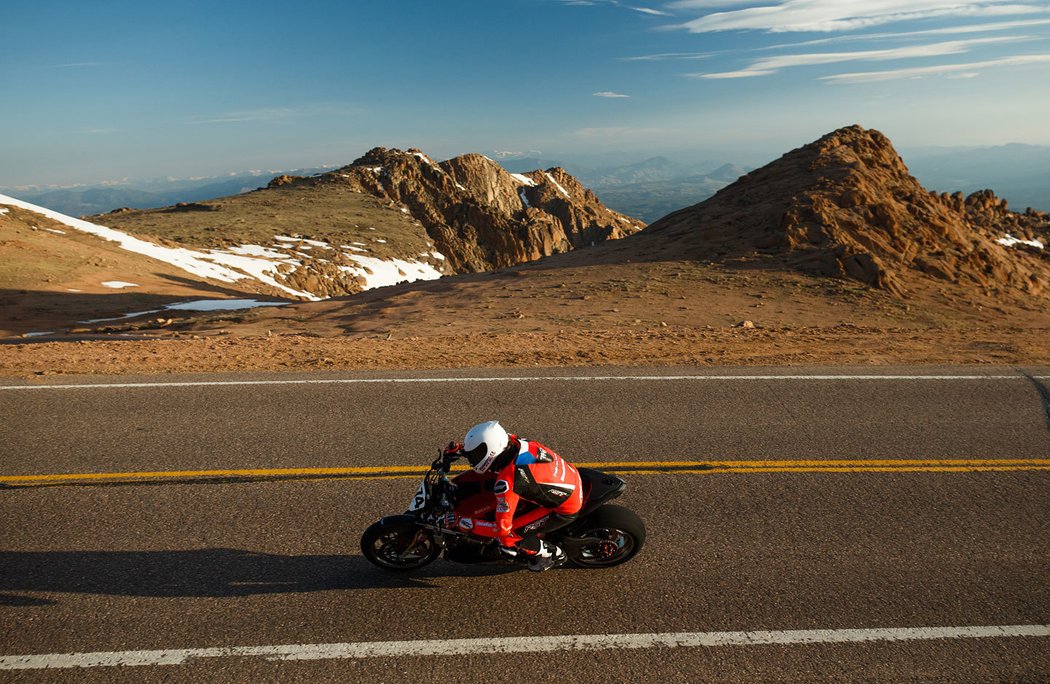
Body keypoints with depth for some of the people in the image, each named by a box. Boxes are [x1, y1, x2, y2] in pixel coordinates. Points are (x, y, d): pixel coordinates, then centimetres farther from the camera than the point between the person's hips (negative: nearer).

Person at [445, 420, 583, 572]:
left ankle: (550, 553, 17)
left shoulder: (507, 482, -33)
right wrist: (459, 449, 5)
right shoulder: (511, 440, -13)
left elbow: (503, 526, -27)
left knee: (510, 532, -6)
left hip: (565, 510, -8)